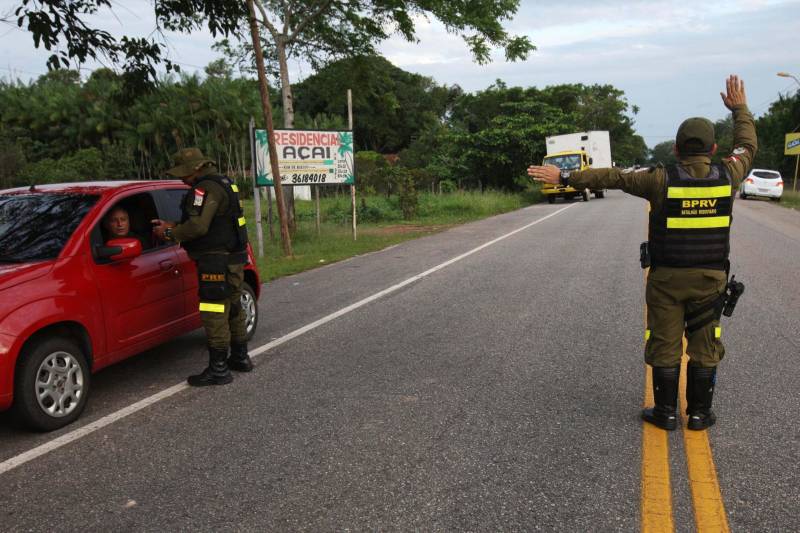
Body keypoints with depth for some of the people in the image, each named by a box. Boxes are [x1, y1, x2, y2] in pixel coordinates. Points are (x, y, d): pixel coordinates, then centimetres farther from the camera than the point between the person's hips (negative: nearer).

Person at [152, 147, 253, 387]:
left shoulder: (206, 189, -16)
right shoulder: (223, 183, 16)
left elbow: (198, 226, -26)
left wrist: (169, 233, -11)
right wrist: (172, 227, 15)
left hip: (216, 261, -11)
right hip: (233, 258, 11)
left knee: (215, 314, -6)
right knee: (233, 308, 19)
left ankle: (218, 369, -2)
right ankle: (240, 358, 30)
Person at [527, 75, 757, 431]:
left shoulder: (661, 180, -12)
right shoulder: (726, 176, -4)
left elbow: (612, 177, -9)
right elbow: (747, 147, 17)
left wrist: (564, 177, -3)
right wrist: (740, 110, 30)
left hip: (667, 277, -2)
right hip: (710, 278, 2)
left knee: (665, 345, 7)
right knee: (704, 347, 11)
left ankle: (665, 412, 15)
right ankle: (700, 413, 18)